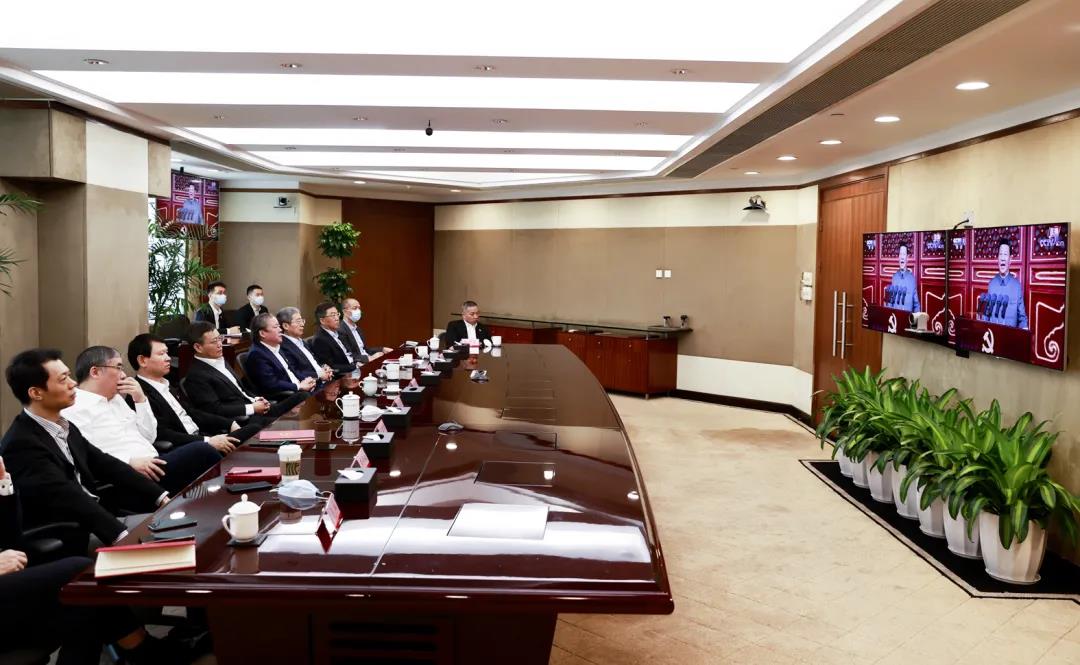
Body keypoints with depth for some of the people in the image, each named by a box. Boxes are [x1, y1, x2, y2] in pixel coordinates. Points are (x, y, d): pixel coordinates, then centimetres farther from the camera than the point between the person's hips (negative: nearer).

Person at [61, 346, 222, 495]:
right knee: (201, 451, -19)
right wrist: (129, 462, -25)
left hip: (151, 466, 8)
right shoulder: (74, 408, -6)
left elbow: (149, 438, 18)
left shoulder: (115, 398, 19)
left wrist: (141, 399, 7)